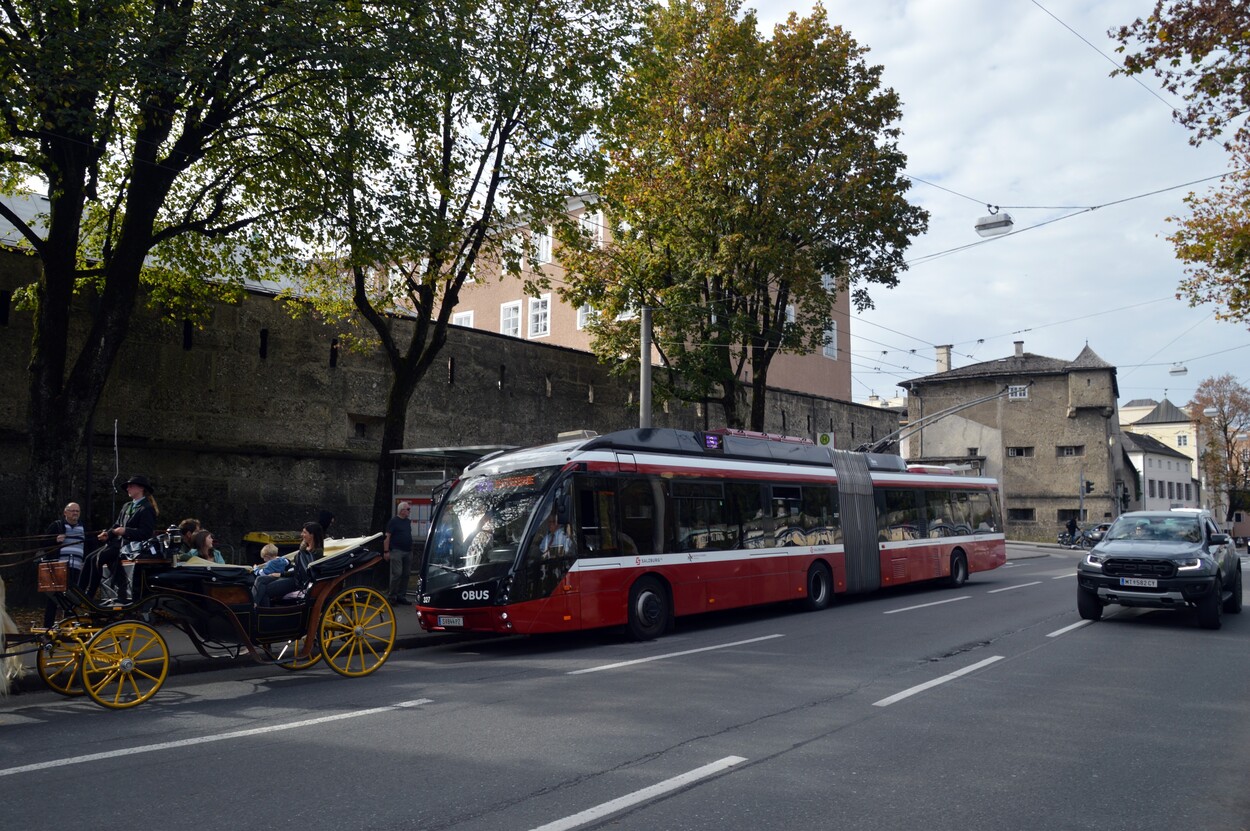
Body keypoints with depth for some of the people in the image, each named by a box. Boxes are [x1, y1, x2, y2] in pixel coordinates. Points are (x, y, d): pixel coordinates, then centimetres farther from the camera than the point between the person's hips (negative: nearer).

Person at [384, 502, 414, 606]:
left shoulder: (408, 521, 16)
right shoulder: (393, 521, -5)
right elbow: (387, 537, -9)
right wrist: (386, 551, -14)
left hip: (408, 551, 7)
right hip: (397, 551, -7)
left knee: (406, 574, 7)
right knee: (397, 573, -11)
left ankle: (401, 595, 15)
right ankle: (391, 595, -2)